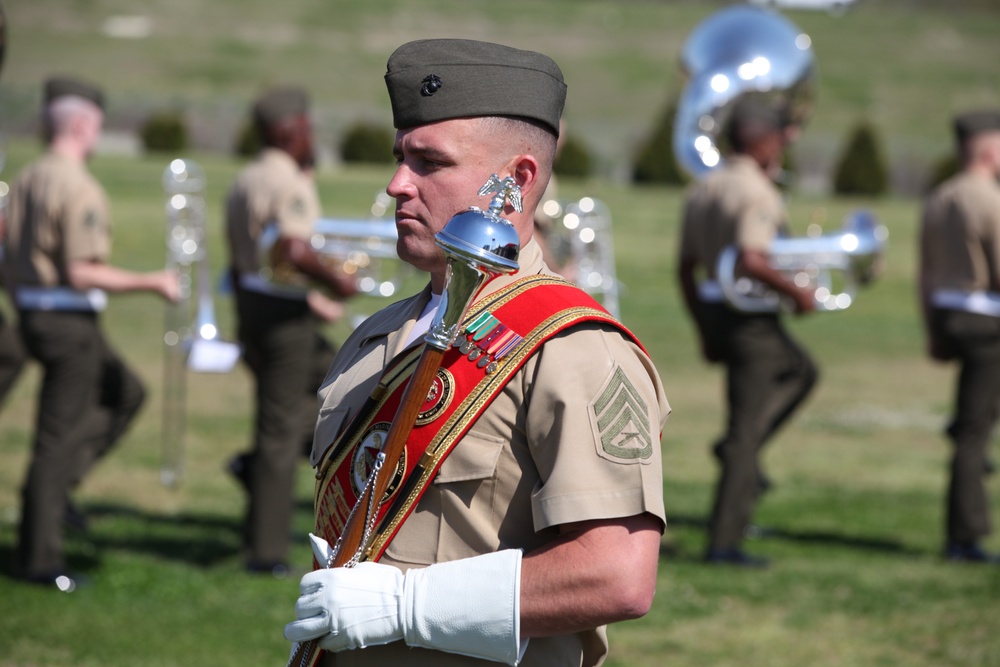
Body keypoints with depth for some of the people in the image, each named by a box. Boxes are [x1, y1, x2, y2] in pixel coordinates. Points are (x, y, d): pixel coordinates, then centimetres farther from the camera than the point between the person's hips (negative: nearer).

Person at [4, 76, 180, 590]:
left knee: (125, 393, 22)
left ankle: (57, 480, 13)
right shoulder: (79, 187, -19)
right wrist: (151, 283, -14)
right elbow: (83, 273, -23)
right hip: (69, 321, -9)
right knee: (58, 436, -2)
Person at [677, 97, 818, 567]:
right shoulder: (757, 192, -16)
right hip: (752, 317, -9)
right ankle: (724, 542, -3)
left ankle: (738, 449, 15)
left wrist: (704, 331, 21)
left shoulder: (701, 189, 11)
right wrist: (796, 293, -16)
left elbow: (686, 268, 15)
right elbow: (751, 260, -30)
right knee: (747, 430, -3)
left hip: (712, 313, 9)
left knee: (800, 371, 30)